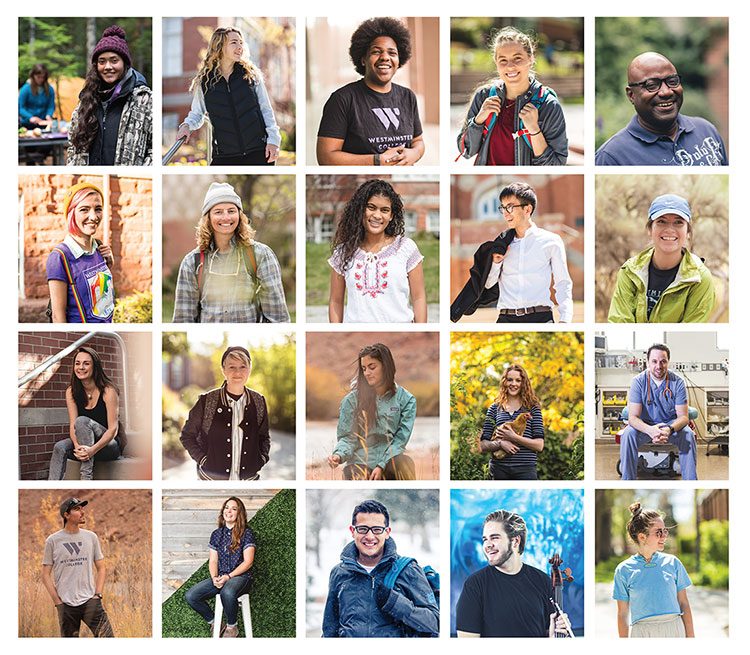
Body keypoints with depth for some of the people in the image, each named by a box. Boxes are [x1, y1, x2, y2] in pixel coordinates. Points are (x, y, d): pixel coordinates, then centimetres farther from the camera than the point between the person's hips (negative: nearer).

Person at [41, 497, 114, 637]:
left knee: (107, 638, -11)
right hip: (66, 604, -1)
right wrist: (58, 602, -4)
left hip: (90, 600, 2)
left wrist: (98, 594, 1)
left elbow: (101, 568, 14)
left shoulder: (91, 537, 9)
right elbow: (45, 574, 4)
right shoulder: (53, 541, 2)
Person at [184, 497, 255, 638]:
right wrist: (215, 578, -10)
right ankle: (214, 623, 5)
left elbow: (248, 562, -7)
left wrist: (228, 576, -17)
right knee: (190, 596, -17)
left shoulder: (246, 533, -2)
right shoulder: (216, 534, 13)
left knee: (227, 593, -42)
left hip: (240, 576, -5)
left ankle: (232, 627, -15)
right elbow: (213, 561, 11)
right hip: (220, 577, 5)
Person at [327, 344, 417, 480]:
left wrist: (381, 466, -12)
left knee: (405, 463, -35)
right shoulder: (352, 400, 7)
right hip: (360, 461, 0)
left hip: (390, 460, 1)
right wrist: (339, 455, -17)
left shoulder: (406, 400, 7)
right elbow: (347, 437, 6)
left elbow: (401, 439, 1)